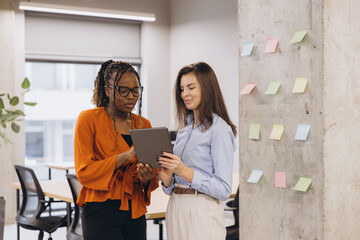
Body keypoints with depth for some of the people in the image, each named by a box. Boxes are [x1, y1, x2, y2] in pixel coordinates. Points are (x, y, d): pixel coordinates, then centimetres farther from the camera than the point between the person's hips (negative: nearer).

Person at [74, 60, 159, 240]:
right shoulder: (89, 119, -3)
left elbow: (153, 178, 15)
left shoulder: (144, 124, 12)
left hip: (135, 213, 5)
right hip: (101, 212, -5)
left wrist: (146, 179, -10)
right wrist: (127, 156, -20)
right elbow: (83, 171, -11)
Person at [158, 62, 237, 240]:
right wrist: (166, 178, -6)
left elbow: (224, 189, -15)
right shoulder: (185, 128, 12)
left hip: (202, 212, -7)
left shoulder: (219, 129, -11)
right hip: (175, 209, 7)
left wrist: (184, 171, -22)